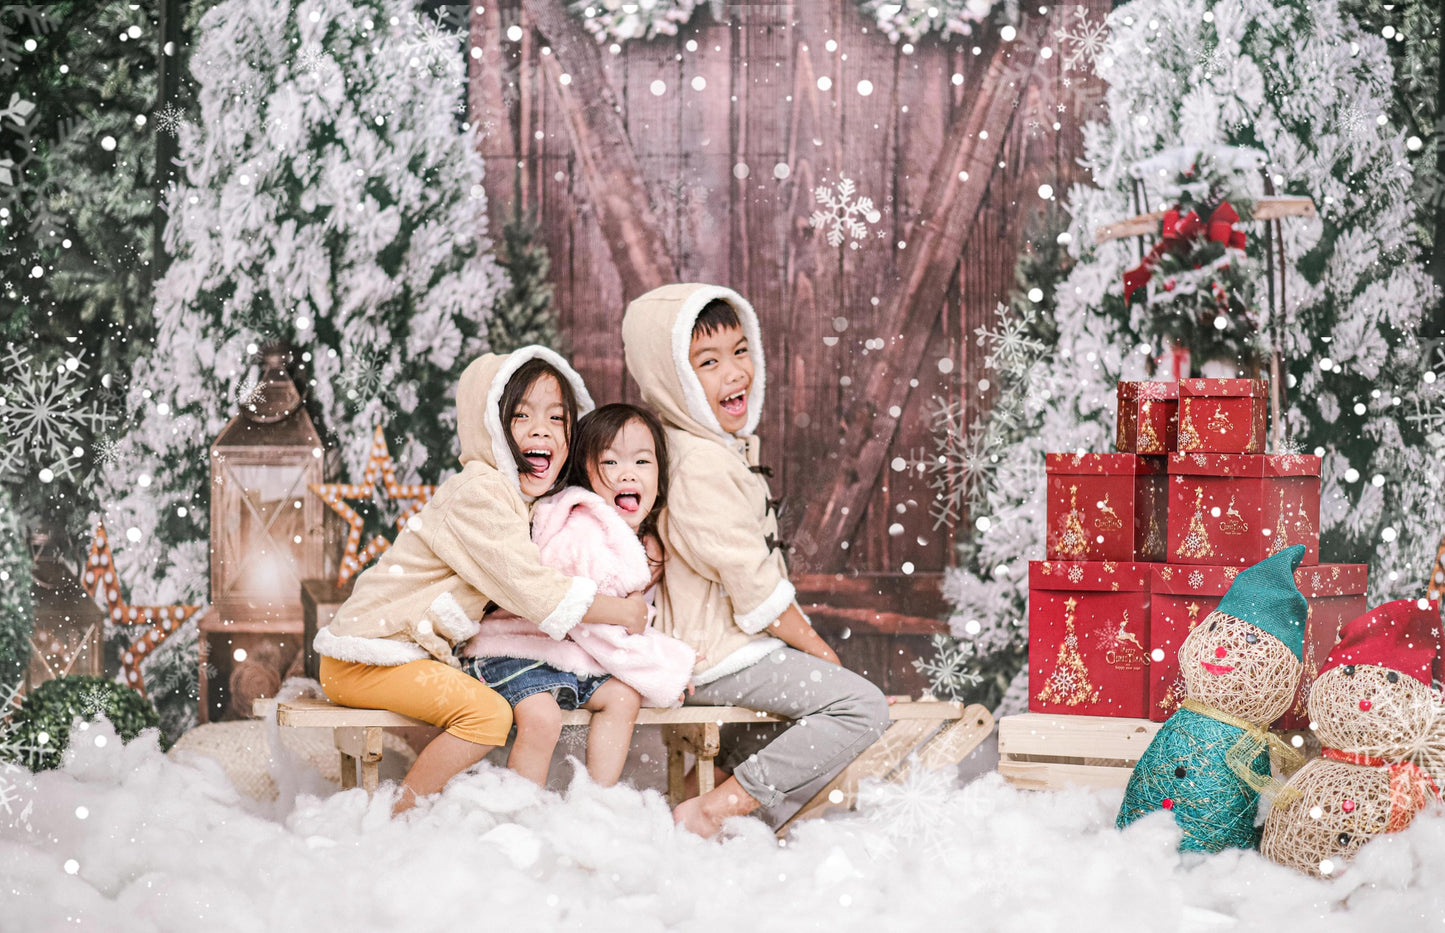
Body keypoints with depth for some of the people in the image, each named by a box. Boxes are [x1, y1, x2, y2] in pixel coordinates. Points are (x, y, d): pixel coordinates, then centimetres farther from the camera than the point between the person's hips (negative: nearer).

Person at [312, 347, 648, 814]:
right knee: (489, 713, -22)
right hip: (366, 659, -10)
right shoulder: (479, 492, -18)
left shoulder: (517, 497, 14)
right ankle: (396, 819, -12)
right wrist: (623, 611, -12)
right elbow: (531, 591, -23)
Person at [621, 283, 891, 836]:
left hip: (723, 647, 10)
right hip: (725, 659, -10)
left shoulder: (722, 448, 11)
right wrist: (820, 651, -9)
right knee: (863, 707, -17)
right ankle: (714, 812, -21)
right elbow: (754, 586, -21)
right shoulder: (701, 467, -22)